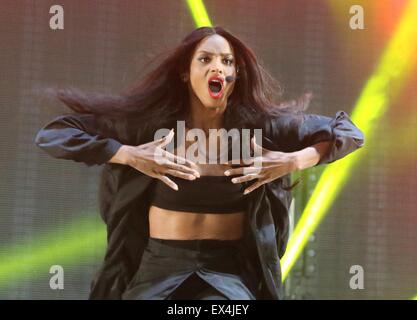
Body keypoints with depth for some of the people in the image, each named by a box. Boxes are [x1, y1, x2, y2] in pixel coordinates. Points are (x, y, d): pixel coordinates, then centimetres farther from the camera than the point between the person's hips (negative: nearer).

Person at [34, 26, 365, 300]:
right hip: (159, 267, 0)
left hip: (229, 270, 0)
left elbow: (350, 132, 6)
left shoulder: (261, 125, -2)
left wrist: (292, 162, -10)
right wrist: (130, 156, -15)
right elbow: (53, 134, -6)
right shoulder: (148, 122, -5)